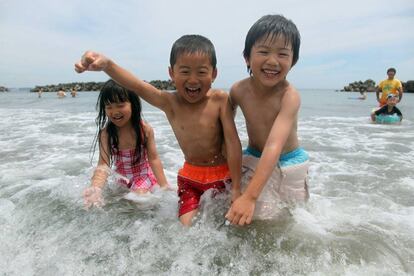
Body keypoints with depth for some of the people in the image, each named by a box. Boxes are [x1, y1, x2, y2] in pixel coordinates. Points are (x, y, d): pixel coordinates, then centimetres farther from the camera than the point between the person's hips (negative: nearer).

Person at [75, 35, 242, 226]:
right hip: (190, 176, 2)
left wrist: (236, 188, -16)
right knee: (187, 227, 0)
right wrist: (106, 64, -48)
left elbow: (233, 142, -17)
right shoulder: (169, 103, -11)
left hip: (223, 174, -1)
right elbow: (136, 85, -27)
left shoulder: (220, 100, -17)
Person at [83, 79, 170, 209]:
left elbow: (154, 159, -14)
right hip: (122, 179, 3)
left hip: (144, 175, -3)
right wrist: (96, 187, -45)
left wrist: (164, 186, -17)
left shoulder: (145, 129, -20)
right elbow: (103, 164, -25)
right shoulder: (106, 134, -18)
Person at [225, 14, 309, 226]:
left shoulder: (290, 96, -30)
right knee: (249, 221, 5)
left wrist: (249, 197, -46)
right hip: (253, 161, 3)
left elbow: (274, 146, -40)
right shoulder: (238, 90, -17)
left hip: (288, 164, -2)